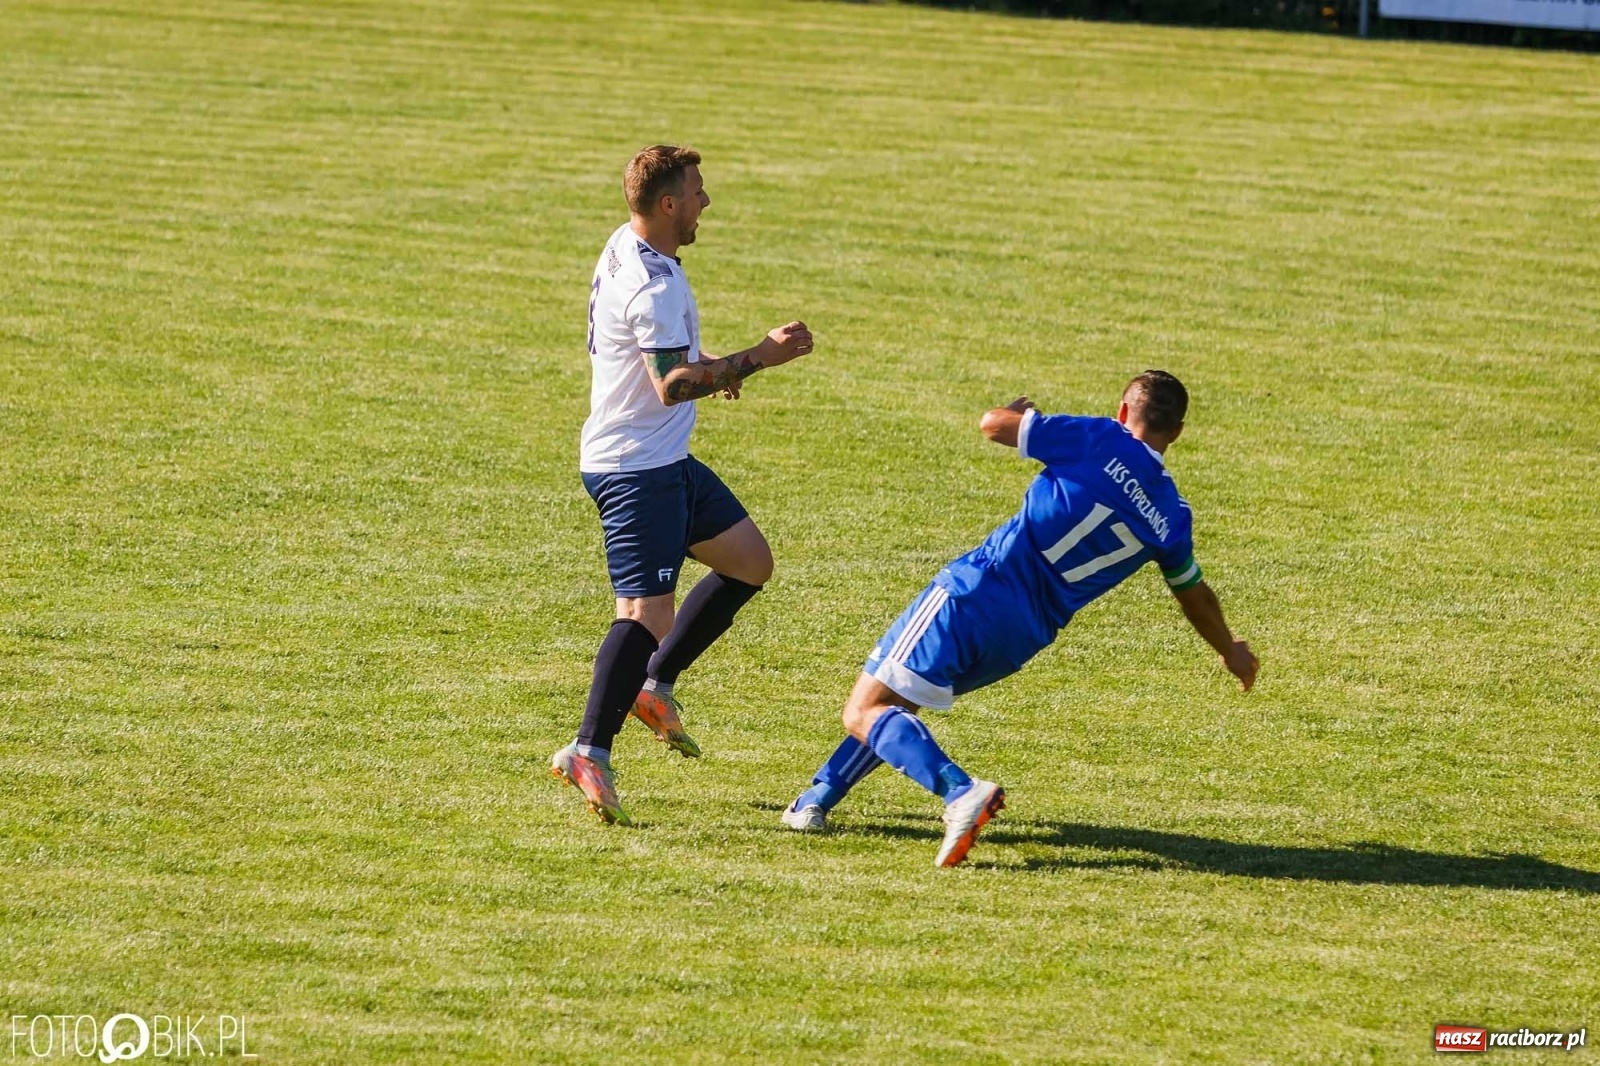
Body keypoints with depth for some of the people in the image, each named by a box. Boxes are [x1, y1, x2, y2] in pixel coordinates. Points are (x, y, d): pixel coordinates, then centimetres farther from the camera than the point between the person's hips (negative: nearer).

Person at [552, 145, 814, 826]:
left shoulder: (625, 251, 10)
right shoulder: (654, 286, -23)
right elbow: (672, 386, -27)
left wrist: (704, 365, 17)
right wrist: (757, 358, -23)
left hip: (664, 462, 11)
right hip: (636, 470, -11)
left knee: (750, 562, 18)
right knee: (647, 616, -15)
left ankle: (655, 686, 21)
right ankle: (590, 751, -15)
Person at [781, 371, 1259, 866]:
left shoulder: (1100, 440, -6)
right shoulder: (1171, 517, 8)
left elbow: (993, 424, -2)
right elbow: (1194, 594, 26)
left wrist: (1018, 411, 23)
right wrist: (1232, 652, 45)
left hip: (976, 591, -6)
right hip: (1024, 639, 6)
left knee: (864, 712, -7)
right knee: (892, 702, 29)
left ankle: (960, 791, -29)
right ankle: (819, 799, 27)